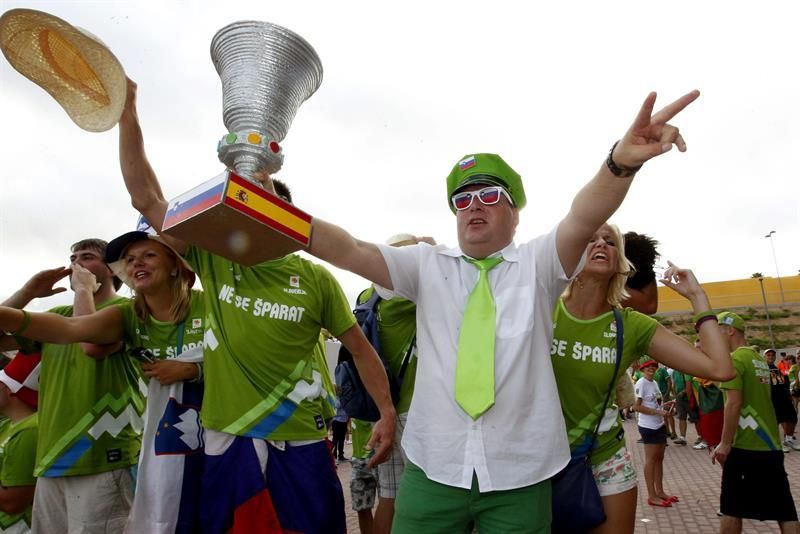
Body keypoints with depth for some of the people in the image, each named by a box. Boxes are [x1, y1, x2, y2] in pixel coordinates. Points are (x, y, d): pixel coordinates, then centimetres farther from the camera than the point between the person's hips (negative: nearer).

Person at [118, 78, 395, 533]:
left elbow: (360, 347, 2)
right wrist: (127, 115, -7)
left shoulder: (316, 279, -4)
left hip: (298, 444, -2)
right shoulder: (213, 261, 1)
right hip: (226, 442, 2)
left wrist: (387, 413, -3)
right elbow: (147, 200, -2)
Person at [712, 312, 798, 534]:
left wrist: (725, 443, -16)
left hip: (744, 447, -8)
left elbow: (734, 403, -19)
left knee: (731, 509, 6)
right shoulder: (759, 359, 14)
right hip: (771, 445, 8)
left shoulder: (734, 359, -12)